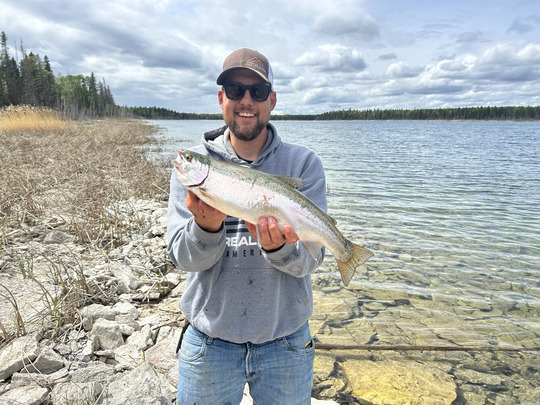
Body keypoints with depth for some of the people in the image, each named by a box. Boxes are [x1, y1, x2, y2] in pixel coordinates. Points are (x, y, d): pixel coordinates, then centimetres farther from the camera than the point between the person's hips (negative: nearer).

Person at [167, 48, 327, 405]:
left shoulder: (303, 164, -6)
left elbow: (309, 259, -11)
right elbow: (183, 257, -10)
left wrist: (279, 248, -32)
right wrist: (207, 227, -30)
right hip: (209, 340, 1)